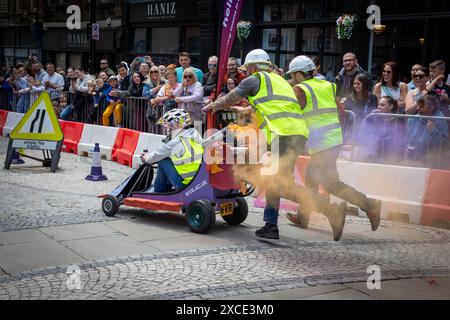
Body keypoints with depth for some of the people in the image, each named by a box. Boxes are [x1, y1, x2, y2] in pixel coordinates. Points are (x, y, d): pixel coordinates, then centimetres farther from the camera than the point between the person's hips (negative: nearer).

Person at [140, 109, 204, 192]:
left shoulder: (176, 142, -11)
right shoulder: (196, 135, 9)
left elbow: (159, 153, 5)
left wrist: (147, 158, 26)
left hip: (184, 184, -7)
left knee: (163, 161, 9)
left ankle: (157, 191, 21)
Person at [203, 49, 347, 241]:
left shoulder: (254, 79, 9)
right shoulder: (278, 80, 32)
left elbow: (229, 99, 20)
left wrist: (213, 106, 40)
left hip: (284, 134, -9)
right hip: (299, 133, 9)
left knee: (284, 187, -14)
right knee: (274, 181, 17)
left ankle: (332, 210, -23)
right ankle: (270, 226, 19)